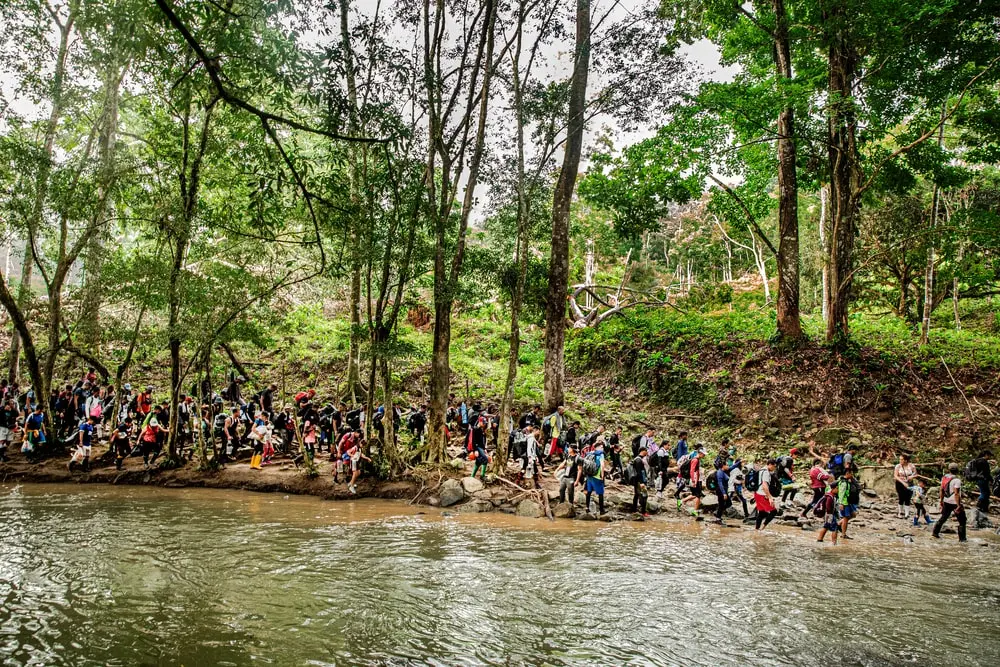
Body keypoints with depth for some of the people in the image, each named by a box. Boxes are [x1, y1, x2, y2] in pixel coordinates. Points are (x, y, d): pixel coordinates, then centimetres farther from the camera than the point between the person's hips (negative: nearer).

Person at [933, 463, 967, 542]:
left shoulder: (944, 478, 4)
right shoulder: (957, 480, -18)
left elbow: (942, 490, 11)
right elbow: (956, 494, -22)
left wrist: (941, 501, 21)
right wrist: (959, 505, -20)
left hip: (946, 502, 7)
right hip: (955, 503, -7)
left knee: (943, 517, 20)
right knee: (962, 521, 6)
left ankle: (935, 532, 22)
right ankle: (962, 538, 7)